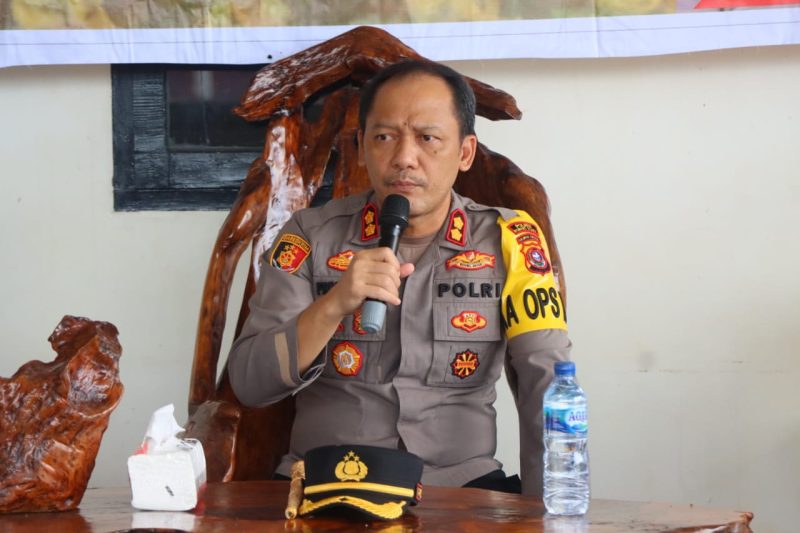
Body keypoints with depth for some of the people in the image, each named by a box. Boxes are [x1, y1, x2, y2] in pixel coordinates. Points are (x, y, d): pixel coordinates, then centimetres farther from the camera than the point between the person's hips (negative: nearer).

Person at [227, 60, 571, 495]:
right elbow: (248, 384, -5)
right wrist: (333, 305, -20)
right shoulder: (310, 236, 1)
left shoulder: (507, 242, 2)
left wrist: (544, 506, -19)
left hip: (462, 484, 1)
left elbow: (547, 384, -5)